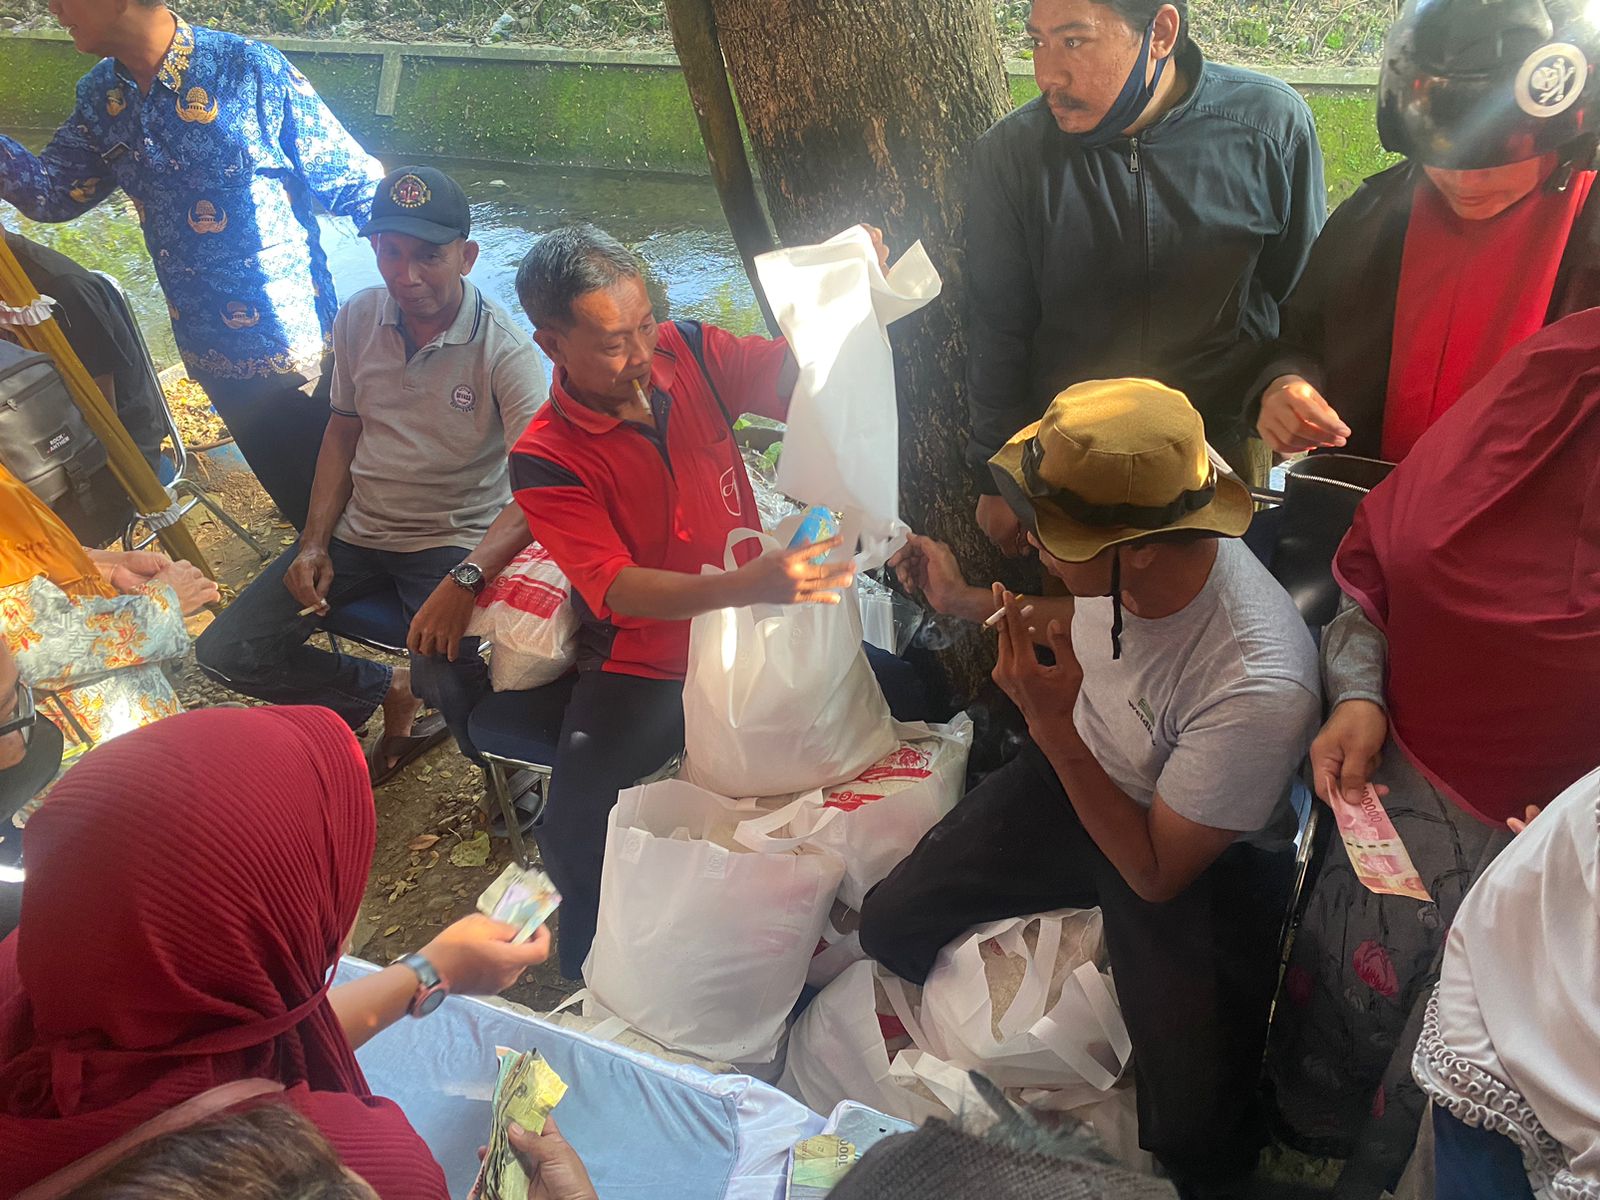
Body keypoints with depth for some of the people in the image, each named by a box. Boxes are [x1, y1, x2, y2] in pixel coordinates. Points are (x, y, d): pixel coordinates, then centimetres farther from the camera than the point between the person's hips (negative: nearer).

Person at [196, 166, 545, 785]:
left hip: (455, 541, -5)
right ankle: (388, 690, 16)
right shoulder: (358, 318, 0)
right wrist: (315, 541, 3)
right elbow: (344, 429, 13)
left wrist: (465, 580, -40)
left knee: (453, 688, -32)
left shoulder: (504, 350, -17)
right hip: (357, 528, 6)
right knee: (224, 652, -3)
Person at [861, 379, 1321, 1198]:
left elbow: (1157, 874, -23)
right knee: (890, 921, 1)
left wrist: (1053, 725, -30)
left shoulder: (1260, 689, -38)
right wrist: (966, 601, 5)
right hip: (1076, 769, 6)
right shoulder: (1120, 554, -19)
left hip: (1199, 862, -5)